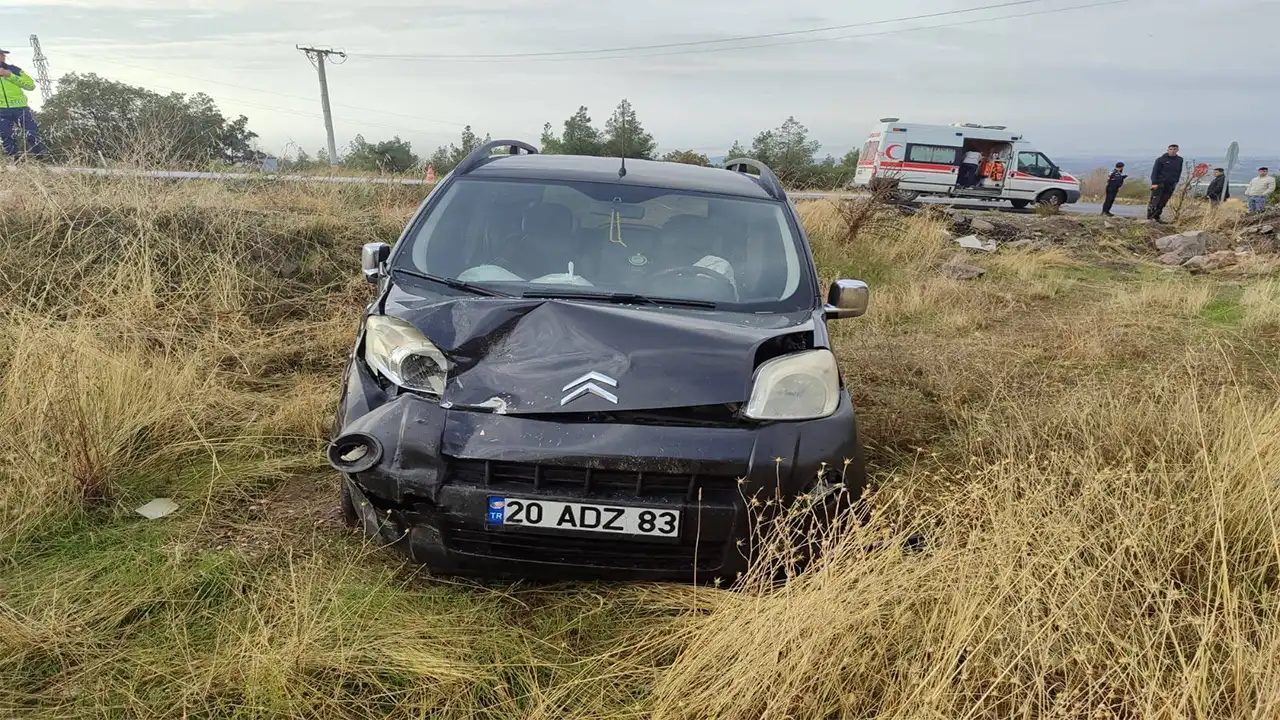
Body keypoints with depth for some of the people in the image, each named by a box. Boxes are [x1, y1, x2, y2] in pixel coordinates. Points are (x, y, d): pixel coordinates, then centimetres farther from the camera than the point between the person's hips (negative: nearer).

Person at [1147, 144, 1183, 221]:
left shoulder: (1179, 160, 9)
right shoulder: (1161, 159, -5)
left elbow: (1179, 172, 18)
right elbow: (1155, 171, -7)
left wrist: (1176, 182, 12)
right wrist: (1154, 183, -15)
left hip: (1171, 185, 5)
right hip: (1159, 184, -4)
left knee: (1162, 203, 7)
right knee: (1154, 202, -8)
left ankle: (1157, 217, 13)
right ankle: (1149, 217, -2)